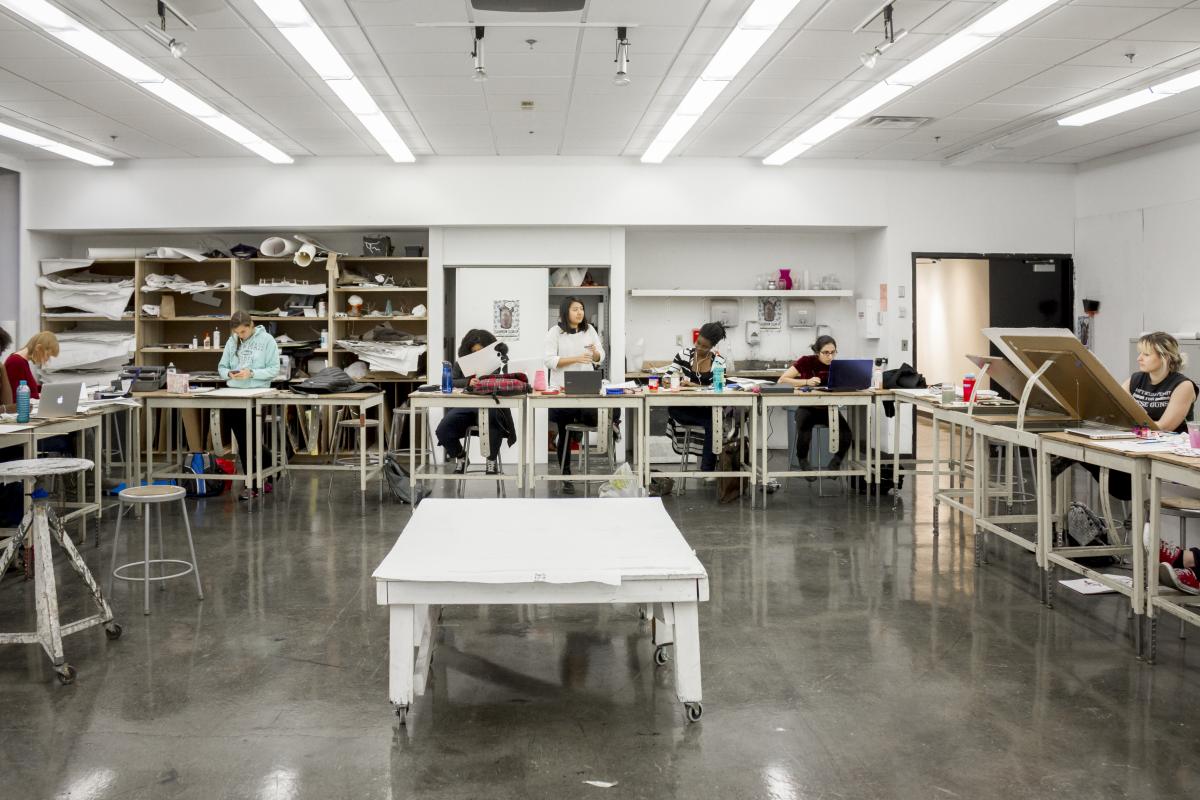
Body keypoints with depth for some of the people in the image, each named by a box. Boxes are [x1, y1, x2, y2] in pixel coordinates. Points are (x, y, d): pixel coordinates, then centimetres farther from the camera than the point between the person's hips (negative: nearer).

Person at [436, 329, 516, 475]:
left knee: (494, 426, -36)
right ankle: (460, 456, 12)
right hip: (464, 406, 2)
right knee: (442, 430, -21)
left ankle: (492, 460, -3)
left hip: (489, 407, -2)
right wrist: (468, 382, -19)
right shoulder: (461, 363, 14)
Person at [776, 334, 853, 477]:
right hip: (807, 408, -2)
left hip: (828, 409, 2)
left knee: (847, 434, -24)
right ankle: (803, 462, -3)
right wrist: (806, 382, -26)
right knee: (804, 435, -33)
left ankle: (835, 464, 4)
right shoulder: (806, 361, -10)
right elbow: (781, 381, -15)